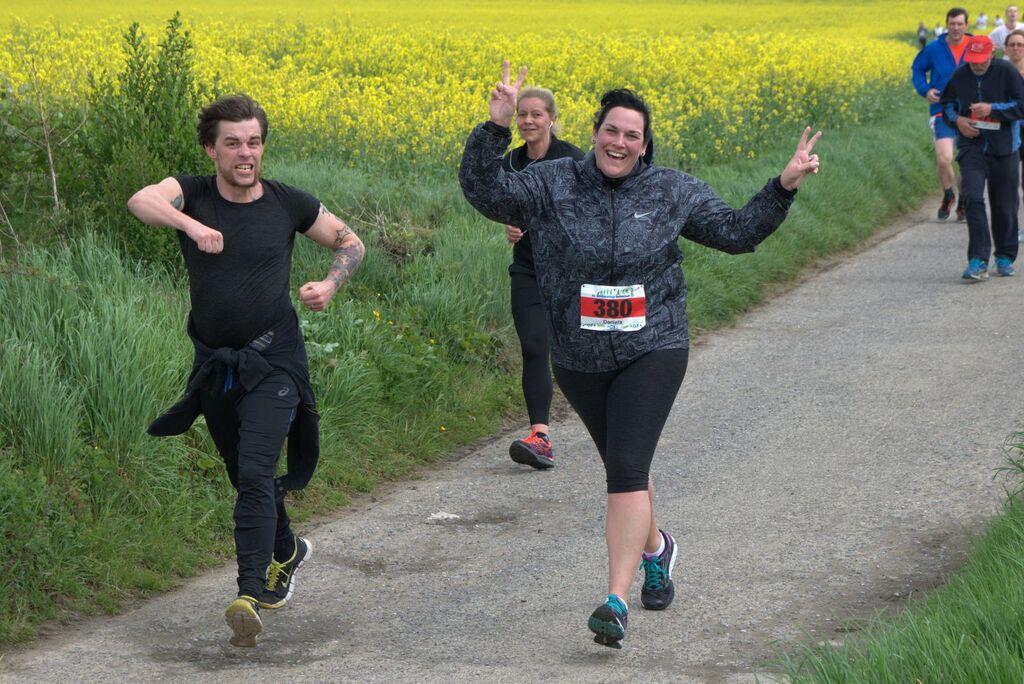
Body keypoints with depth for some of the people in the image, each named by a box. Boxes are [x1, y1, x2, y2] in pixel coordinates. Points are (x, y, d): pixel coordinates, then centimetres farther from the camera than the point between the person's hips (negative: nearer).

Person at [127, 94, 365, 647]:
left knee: (255, 476, -19)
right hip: (214, 365, 3)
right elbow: (140, 202, -28)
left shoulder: (288, 204, -4)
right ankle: (286, 551, 46)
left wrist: (330, 284, -8)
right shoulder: (191, 194, -5)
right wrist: (190, 225, -47)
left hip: (273, 363, -3)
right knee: (246, 477, 19)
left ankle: (250, 595, -21)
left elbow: (350, 242, 12)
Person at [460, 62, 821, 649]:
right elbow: (485, 192, -13)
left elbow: (736, 232, 7)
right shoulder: (552, 186, -3)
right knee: (623, 463, 18)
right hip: (579, 359, 2)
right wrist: (496, 128, -26)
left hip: (651, 352, -2)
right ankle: (654, 546, 49)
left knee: (627, 469, -16)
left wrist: (784, 186, -4)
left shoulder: (671, 192, 1)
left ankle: (616, 603, -19)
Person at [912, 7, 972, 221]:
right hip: (942, 111, -1)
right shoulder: (934, 49, -2)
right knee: (944, 158, -15)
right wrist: (925, 89, -5)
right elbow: (917, 69, 13)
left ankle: (964, 202, 26)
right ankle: (947, 195, 14)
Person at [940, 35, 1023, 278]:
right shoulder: (959, 75, 1)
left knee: (1004, 206, 7)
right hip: (971, 146, 1)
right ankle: (978, 261, -19)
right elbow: (946, 103, 17)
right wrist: (957, 119, -4)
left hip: (1003, 149, -1)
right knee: (973, 198, -16)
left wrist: (992, 108, -19)